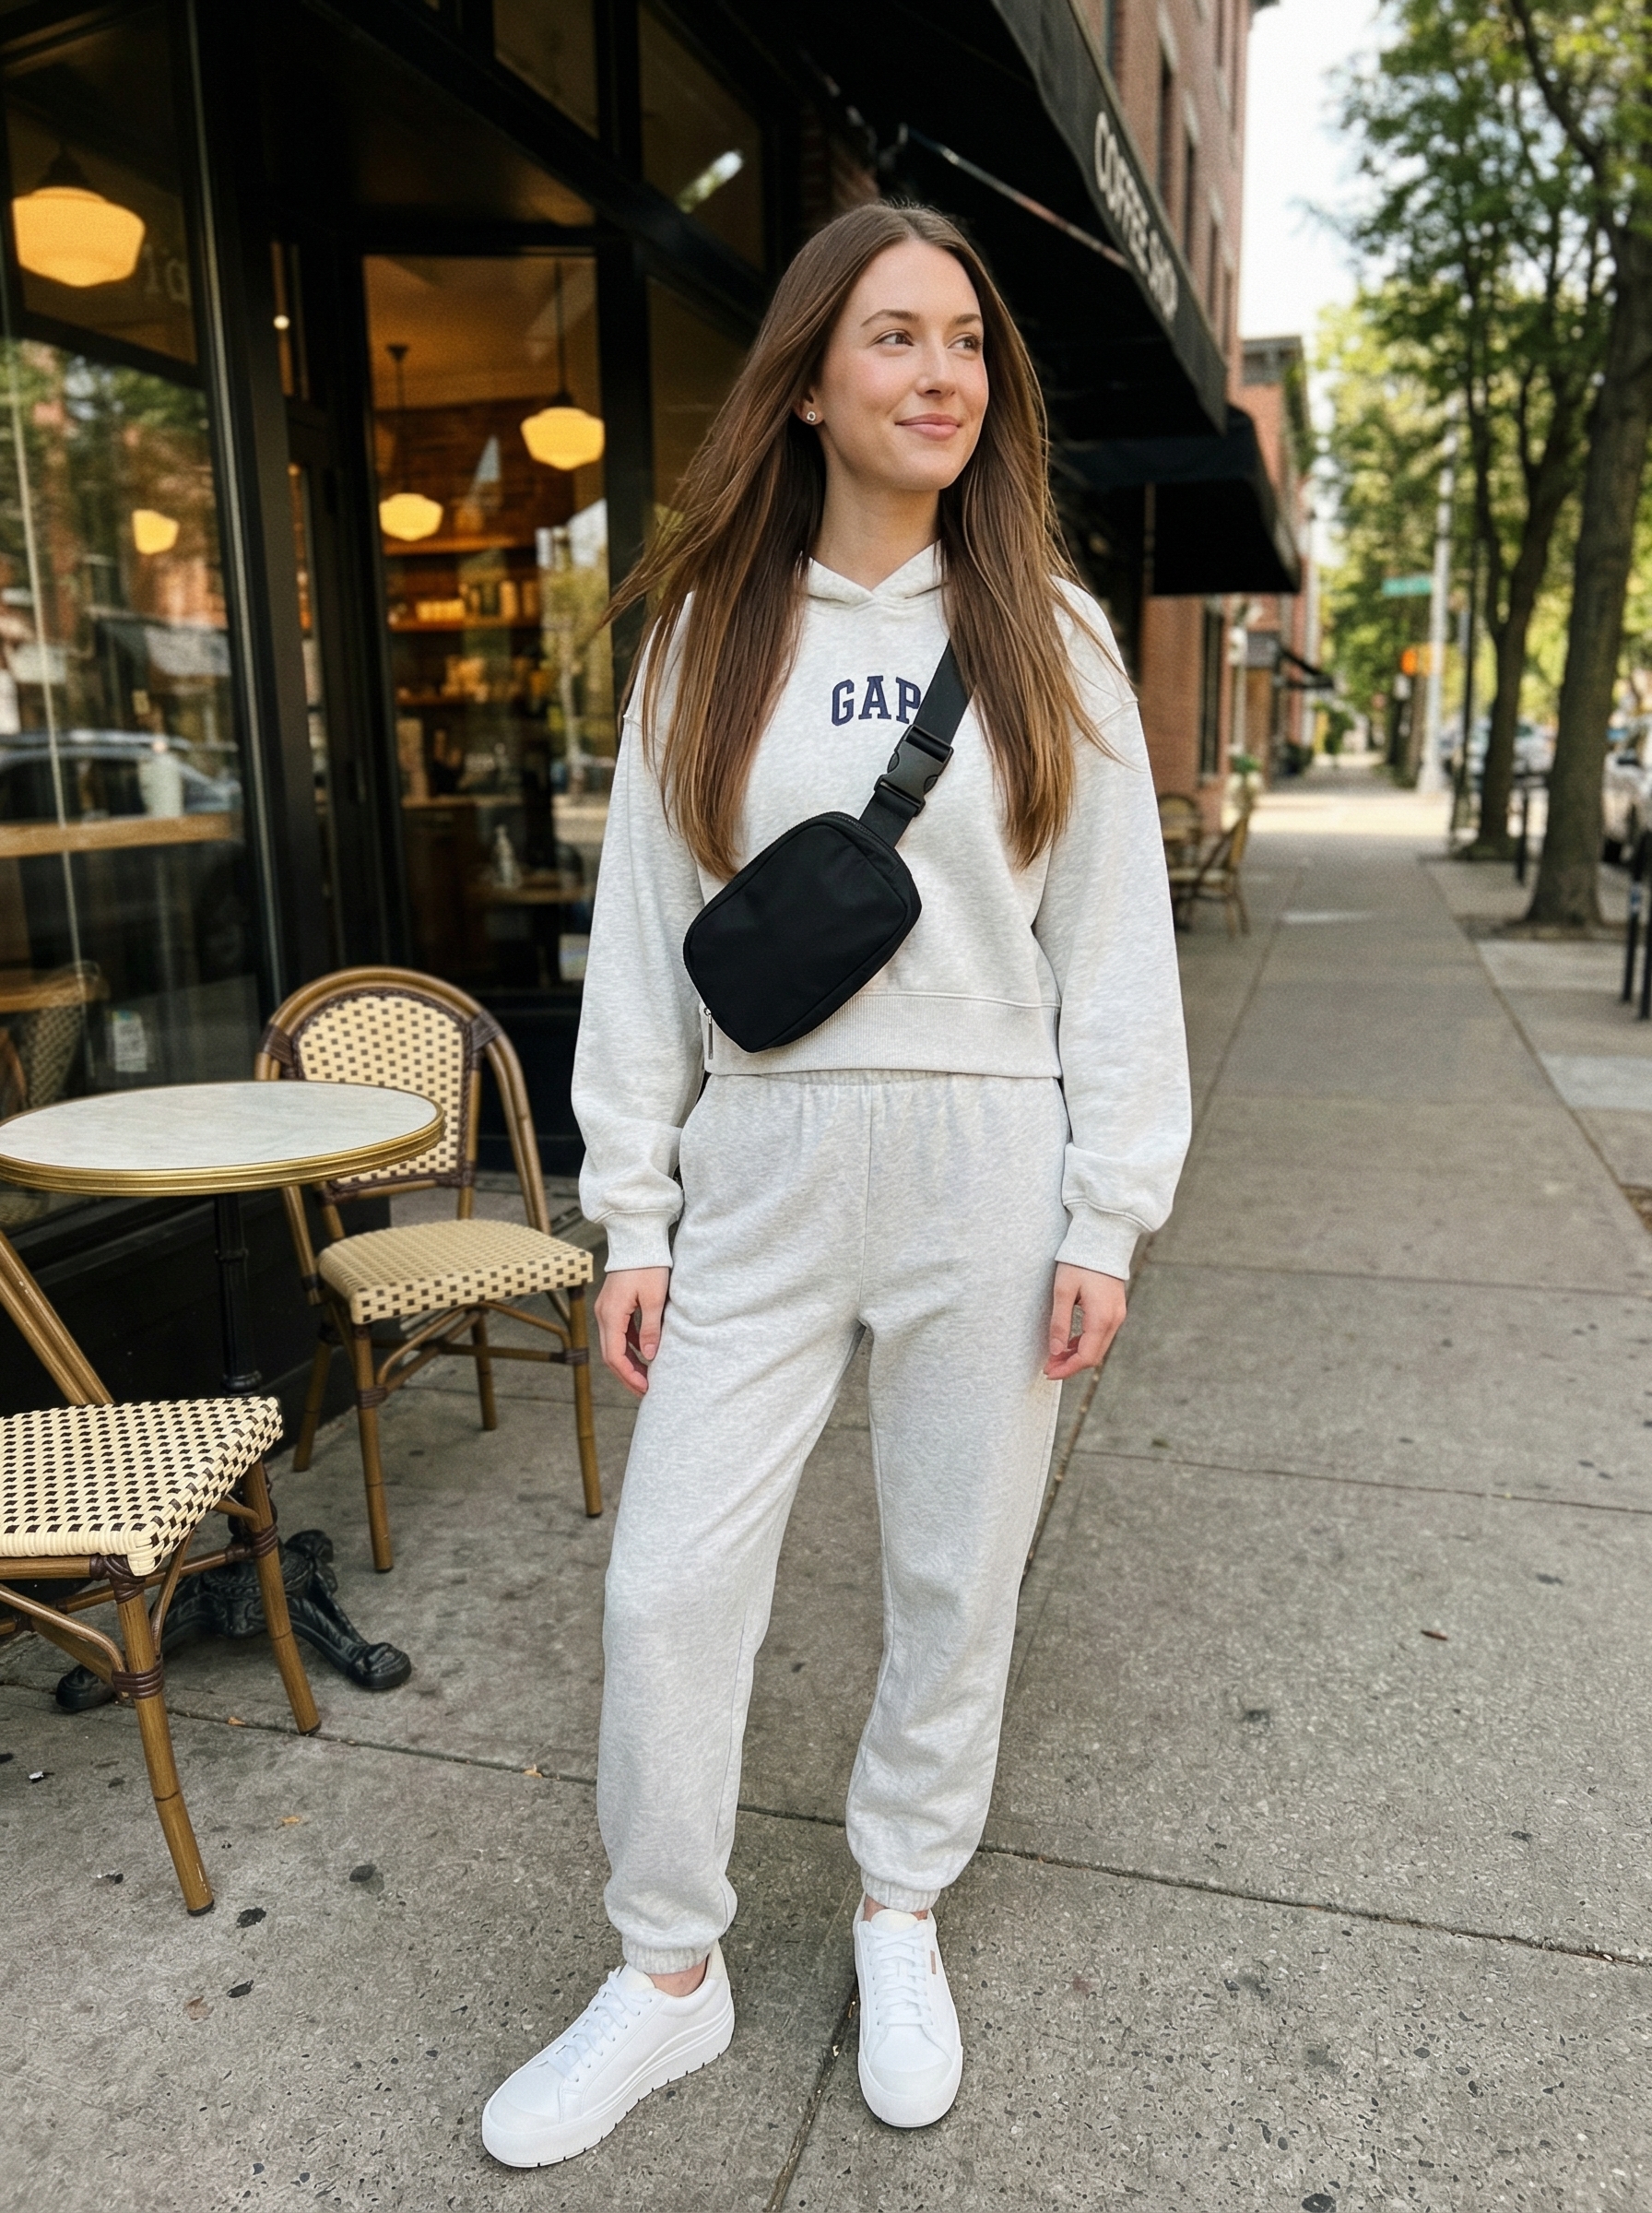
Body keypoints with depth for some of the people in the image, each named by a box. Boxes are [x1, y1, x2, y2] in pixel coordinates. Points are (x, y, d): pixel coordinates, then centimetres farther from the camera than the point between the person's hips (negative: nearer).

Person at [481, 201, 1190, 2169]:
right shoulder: (709, 634, 5)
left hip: (987, 1166, 0)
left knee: (956, 1580, 12)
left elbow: (1115, 941, 1)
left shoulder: (1045, 634, 3)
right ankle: (668, 1976, 29)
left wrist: (1107, 1218, -4)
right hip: (760, 1170, 1)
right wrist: (631, 1216, 0)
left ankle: (901, 1913, 39)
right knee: (668, 1585, 4)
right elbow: (640, 935, 4)